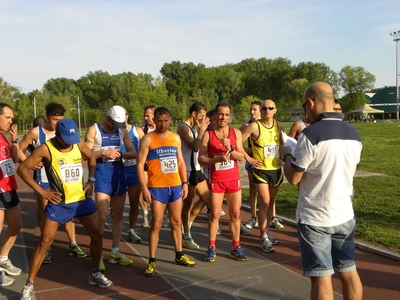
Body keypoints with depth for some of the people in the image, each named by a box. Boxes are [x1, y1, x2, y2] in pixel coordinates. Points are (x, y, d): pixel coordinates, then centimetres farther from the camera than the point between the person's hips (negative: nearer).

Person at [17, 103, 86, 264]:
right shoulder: (35, 132, -8)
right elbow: (19, 150, -2)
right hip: (42, 180, -3)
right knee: (44, 213, 7)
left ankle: (73, 245, 20)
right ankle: (46, 248, 20)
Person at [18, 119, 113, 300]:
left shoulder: (79, 144, -3)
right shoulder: (45, 149, -16)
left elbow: (91, 157, 16)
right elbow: (22, 169, -11)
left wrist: (91, 180, 4)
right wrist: (41, 191, -15)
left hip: (82, 199, 4)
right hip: (58, 203, -4)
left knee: (97, 234, 5)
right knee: (44, 242, -1)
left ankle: (95, 274, 25)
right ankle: (29, 284, 14)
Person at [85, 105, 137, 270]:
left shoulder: (122, 131, 8)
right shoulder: (93, 130, -4)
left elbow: (133, 153, 4)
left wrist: (120, 154, -14)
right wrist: (103, 152, -22)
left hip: (119, 172, 5)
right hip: (101, 173, -5)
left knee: (118, 214, 10)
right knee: (102, 215, -10)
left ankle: (115, 251, 22)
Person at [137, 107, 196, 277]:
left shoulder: (175, 137, 9)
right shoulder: (148, 139, -6)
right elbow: (140, 165, -9)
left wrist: (185, 183, 8)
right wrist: (144, 188, -16)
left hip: (176, 186, 5)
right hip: (157, 188, -5)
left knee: (176, 222, 14)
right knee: (156, 224, 0)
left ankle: (179, 255, 28)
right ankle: (152, 261, 11)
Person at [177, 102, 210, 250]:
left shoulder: (193, 128, 14)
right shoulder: (183, 128, -16)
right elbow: (195, 147, -27)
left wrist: (202, 130, 11)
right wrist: (202, 130, -22)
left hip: (196, 169, 10)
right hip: (188, 171, -10)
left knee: (206, 198, 16)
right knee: (188, 203, 1)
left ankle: (188, 223, 29)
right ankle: (186, 237, 14)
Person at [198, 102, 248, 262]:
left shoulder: (236, 133, 1)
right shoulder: (208, 134, -5)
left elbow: (241, 157, -2)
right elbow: (201, 159, -8)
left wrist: (230, 148, -20)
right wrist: (218, 159, -22)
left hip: (234, 179, 2)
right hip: (216, 180, -2)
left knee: (235, 214, 8)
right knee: (215, 215, 3)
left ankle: (236, 247, 19)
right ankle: (211, 248, 15)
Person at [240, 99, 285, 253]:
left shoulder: (280, 126, 4)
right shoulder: (254, 126, -11)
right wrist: (248, 158, -9)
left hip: (276, 170, 5)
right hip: (261, 170, -5)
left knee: (271, 202, 13)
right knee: (265, 203, -8)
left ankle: (266, 231, 28)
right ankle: (263, 238, 3)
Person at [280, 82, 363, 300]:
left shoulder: (311, 134, -19)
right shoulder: (354, 134, 2)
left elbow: (293, 178, -12)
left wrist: (287, 155, 7)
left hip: (315, 219, -6)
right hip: (344, 216, 6)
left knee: (321, 277, 4)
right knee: (348, 272, 18)